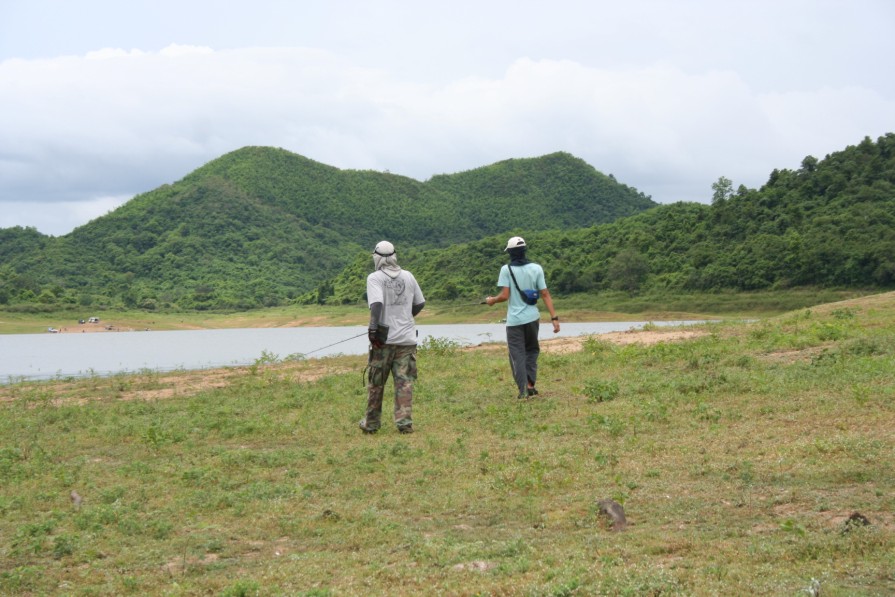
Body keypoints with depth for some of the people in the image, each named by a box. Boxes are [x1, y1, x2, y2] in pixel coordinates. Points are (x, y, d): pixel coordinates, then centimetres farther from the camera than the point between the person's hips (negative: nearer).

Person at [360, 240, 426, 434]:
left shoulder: (375, 278, -6)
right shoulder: (408, 276, 8)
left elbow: (376, 303, -20)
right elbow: (420, 303, 15)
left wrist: (373, 328, -23)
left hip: (384, 339, -3)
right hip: (407, 338, 3)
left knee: (376, 383, 10)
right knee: (404, 382, 3)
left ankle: (371, 423, 19)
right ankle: (405, 422, -5)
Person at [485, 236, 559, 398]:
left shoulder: (506, 269, -7)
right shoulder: (536, 268, 0)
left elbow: (505, 296, -12)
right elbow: (545, 295, -2)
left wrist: (492, 300, 9)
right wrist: (554, 318, -1)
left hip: (514, 319, -3)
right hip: (532, 317, 3)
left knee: (517, 355, 3)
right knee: (532, 350, 20)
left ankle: (523, 390, -4)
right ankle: (531, 385, 10)